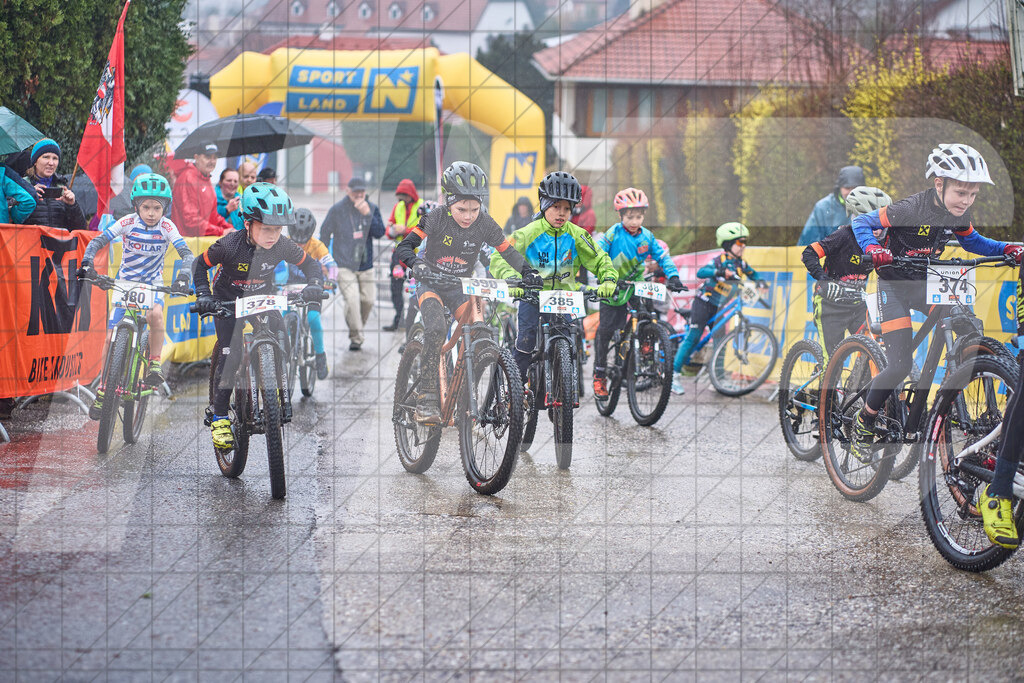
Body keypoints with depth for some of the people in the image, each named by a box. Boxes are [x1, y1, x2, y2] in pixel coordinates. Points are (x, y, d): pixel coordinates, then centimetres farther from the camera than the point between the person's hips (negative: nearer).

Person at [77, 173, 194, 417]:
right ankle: (104, 388, 7)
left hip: (153, 282, -1)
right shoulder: (128, 223, -14)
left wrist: (183, 274, -37)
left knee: (155, 314, -34)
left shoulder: (166, 227, -14)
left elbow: (187, 253, -18)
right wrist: (87, 263, -34)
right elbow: (97, 242, -17)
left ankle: (155, 363, -14)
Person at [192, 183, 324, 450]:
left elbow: (309, 264, -4)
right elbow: (200, 264, -13)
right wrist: (203, 296, -23)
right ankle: (219, 416, -8)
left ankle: (281, 396, 0)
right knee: (230, 353, -17)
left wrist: (314, 286, -22)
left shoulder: (281, 246, -21)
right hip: (229, 301, -3)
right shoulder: (229, 245, -29)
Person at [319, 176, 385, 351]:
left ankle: (356, 330, 27)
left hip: (365, 265, 4)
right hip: (344, 264, -4)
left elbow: (380, 233, -3)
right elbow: (325, 234, 4)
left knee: (367, 300, 4)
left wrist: (368, 215, -16)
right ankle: (356, 336, -10)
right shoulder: (337, 210, -3)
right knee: (352, 299, -17)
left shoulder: (372, 208, 6)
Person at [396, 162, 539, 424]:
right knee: (436, 328, -31)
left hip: (461, 287, 3)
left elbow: (507, 250, -8)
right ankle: (426, 398, -29)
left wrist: (528, 272, -25)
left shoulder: (485, 223, -13)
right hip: (431, 283, -3)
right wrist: (416, 264, -44)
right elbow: (403, 247, -23)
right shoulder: (437, 218, -20)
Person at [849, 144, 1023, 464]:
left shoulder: (958, 213, -6)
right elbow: (860, 223, -21)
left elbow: (972, 241, 14)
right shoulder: (912, 209, -25)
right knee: (900, 367, -15)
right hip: (895, 286, -6)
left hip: (927, 284, 6)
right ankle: (863, 424, 7)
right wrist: (873, 249, -42)